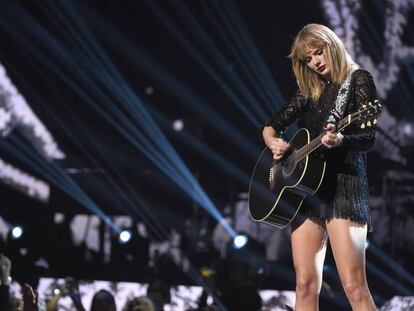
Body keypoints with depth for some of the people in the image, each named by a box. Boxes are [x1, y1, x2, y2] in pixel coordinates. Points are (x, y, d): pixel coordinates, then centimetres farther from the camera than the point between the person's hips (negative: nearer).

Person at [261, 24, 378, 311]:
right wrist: (273, 142, 0)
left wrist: (340, 141, -32)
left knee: (354, 287, -16)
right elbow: (271, 126, 24)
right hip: (304, 187, 6)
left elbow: (368, 138, -10)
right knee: (306, 285, 0)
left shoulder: (358, 80, 1)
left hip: (342, 185, -6)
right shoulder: (310, 91, 18)